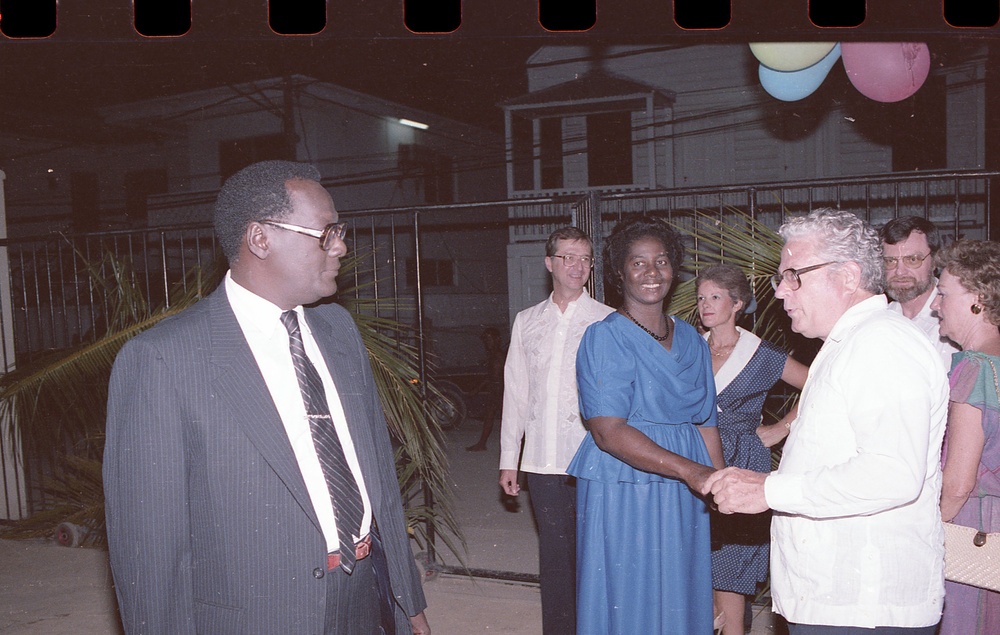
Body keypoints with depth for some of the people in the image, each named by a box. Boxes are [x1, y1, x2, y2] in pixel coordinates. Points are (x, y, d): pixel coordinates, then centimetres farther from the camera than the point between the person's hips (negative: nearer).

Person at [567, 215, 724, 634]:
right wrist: (688, 469, -24)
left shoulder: (691, 340, 11)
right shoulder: (604, 338, -8)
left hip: (684, 497, 5)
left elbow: (706, 422, 12)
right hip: (623, 492, -5)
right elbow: (608, 432, -17)